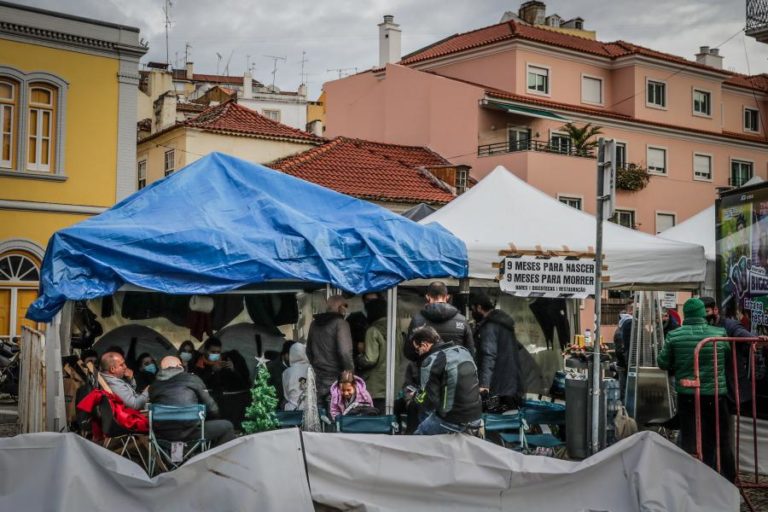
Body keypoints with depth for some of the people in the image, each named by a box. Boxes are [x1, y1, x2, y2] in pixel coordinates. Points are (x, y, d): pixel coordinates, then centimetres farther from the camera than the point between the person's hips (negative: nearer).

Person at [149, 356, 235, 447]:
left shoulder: (153, 386, 10)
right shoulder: (193, 379, 2)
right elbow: (212, 409, 3)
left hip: (162, 435, 4)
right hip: (189, 433, -4)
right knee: (227, 426, 15)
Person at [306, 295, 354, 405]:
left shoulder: (314, 324, 12)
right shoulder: (340, 323, -11)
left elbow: (308, 350, 20)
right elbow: (345, 351, -19)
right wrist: (350, 371, -9)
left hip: (318, 378, 7)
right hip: (335, 378, -7)